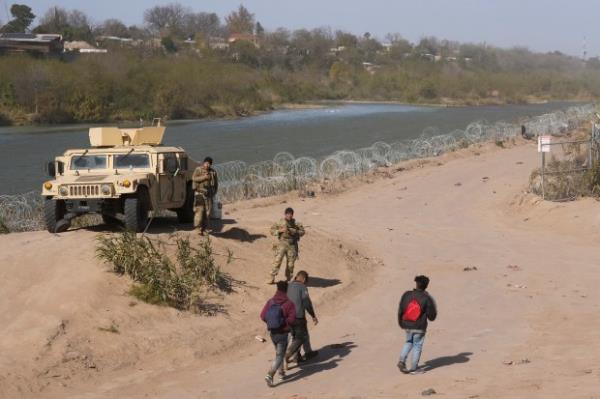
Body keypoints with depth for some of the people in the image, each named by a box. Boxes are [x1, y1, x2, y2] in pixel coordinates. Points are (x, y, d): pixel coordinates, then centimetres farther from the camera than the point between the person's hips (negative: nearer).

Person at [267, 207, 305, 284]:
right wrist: (280, 230, -13)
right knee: (277, 260, -11)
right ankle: (272, 278, -5)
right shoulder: (280, 223, 2)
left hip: (292, 245, 2)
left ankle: (288, 279, 21)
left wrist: (294, 232, -11)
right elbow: (272, 231, 4)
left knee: (290, 263, 6)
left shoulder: (295, 223, 4)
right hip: (282, 244, -1)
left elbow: (302, 232, 5)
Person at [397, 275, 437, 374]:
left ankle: (402, 360, 8)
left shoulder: (407, 295, -7)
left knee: (409, 342, 25)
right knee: (417, 345, 10)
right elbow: (431, 317, -8)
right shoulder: (427, 298, -14)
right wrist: (433, 308, 13)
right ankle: (414, 368, 16)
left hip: (407, 325, 4)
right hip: (419, 327, -4)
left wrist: (401, 323, 15)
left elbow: (400, 310, -1)